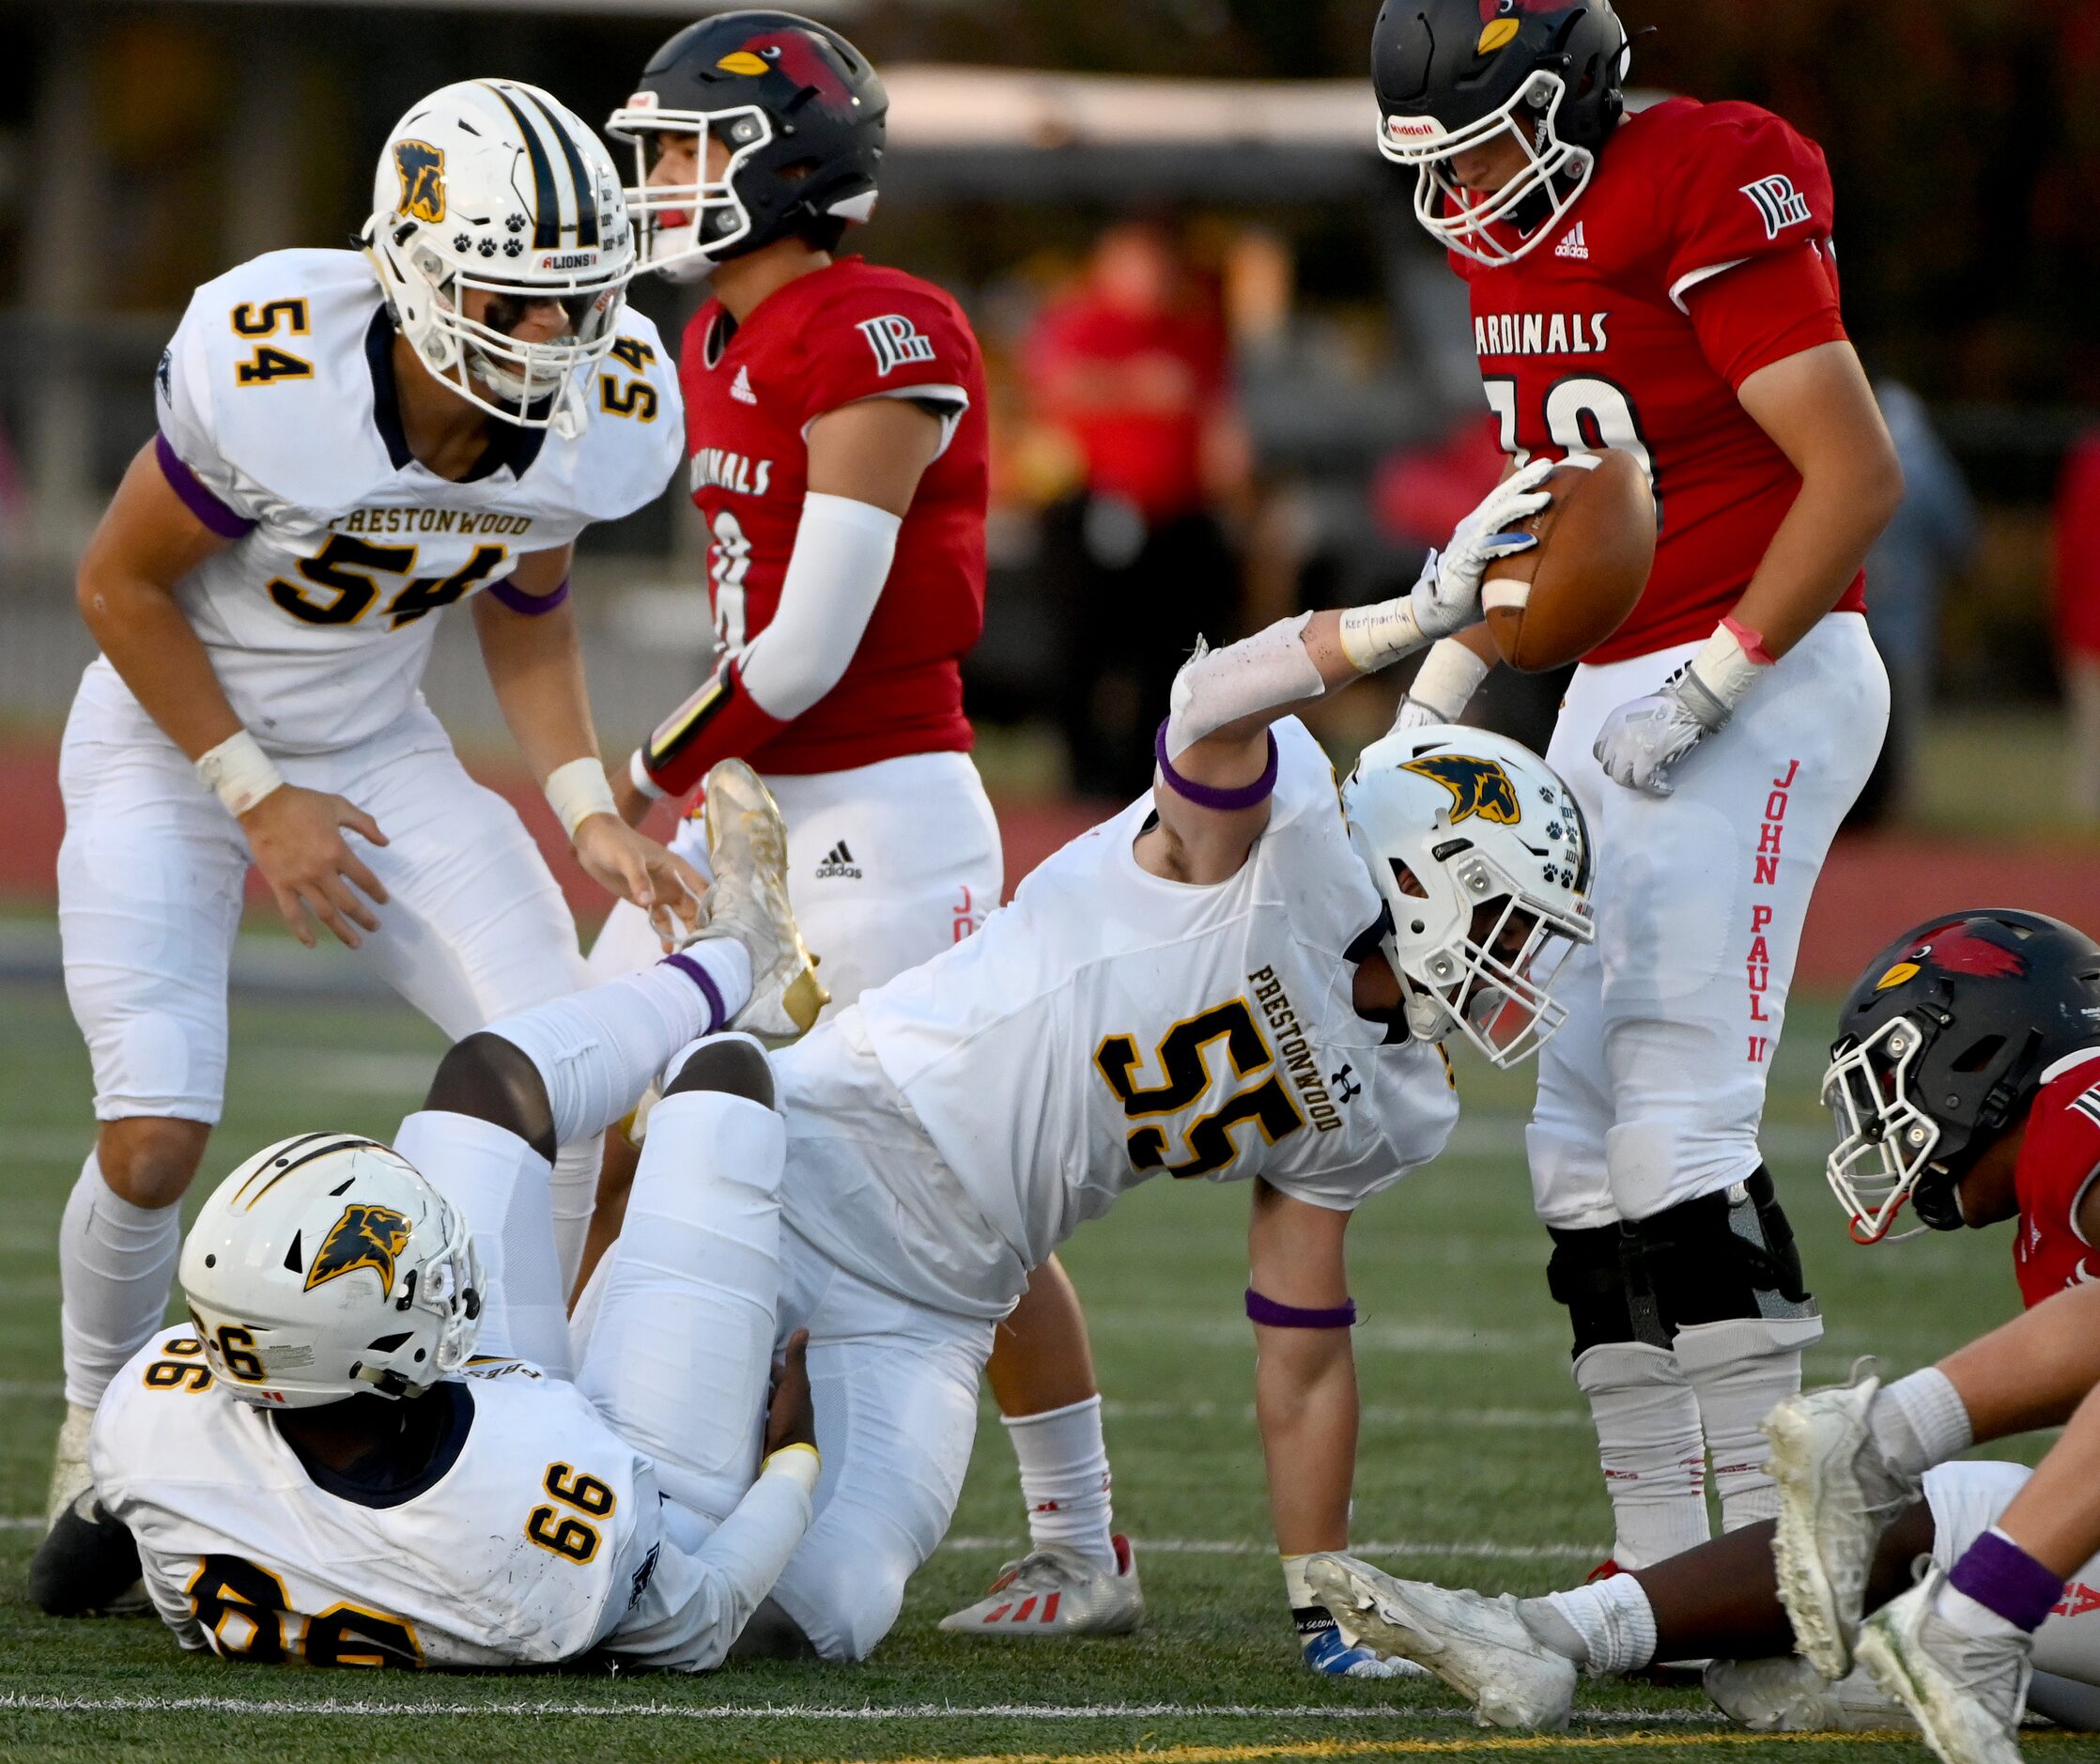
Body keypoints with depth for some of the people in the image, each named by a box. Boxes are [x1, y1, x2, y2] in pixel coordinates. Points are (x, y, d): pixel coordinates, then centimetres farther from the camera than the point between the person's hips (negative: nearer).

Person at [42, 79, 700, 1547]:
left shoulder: (605, 418, -18)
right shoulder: (269, 376, -33)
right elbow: (119, 586, -16)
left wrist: (589, 812, -9)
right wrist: (257, 799, -16)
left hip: (373, 748, 4)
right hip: (174, 742, -4)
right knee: (155, 1143, -16)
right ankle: (103, 1438, 13)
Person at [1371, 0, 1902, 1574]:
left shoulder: (1713, 194, -16)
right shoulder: (1510, 233, 11)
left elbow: (1857, 474, -18)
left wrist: (1710, 690, -18)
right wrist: (1437, 695, 18)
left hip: (1761, 681, -9)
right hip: (1612, 698, 9)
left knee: (1681, 1117, -15)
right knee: (1584, 1134, 6)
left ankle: (1777, 1532, -11)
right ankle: (1658, 1557, 11)